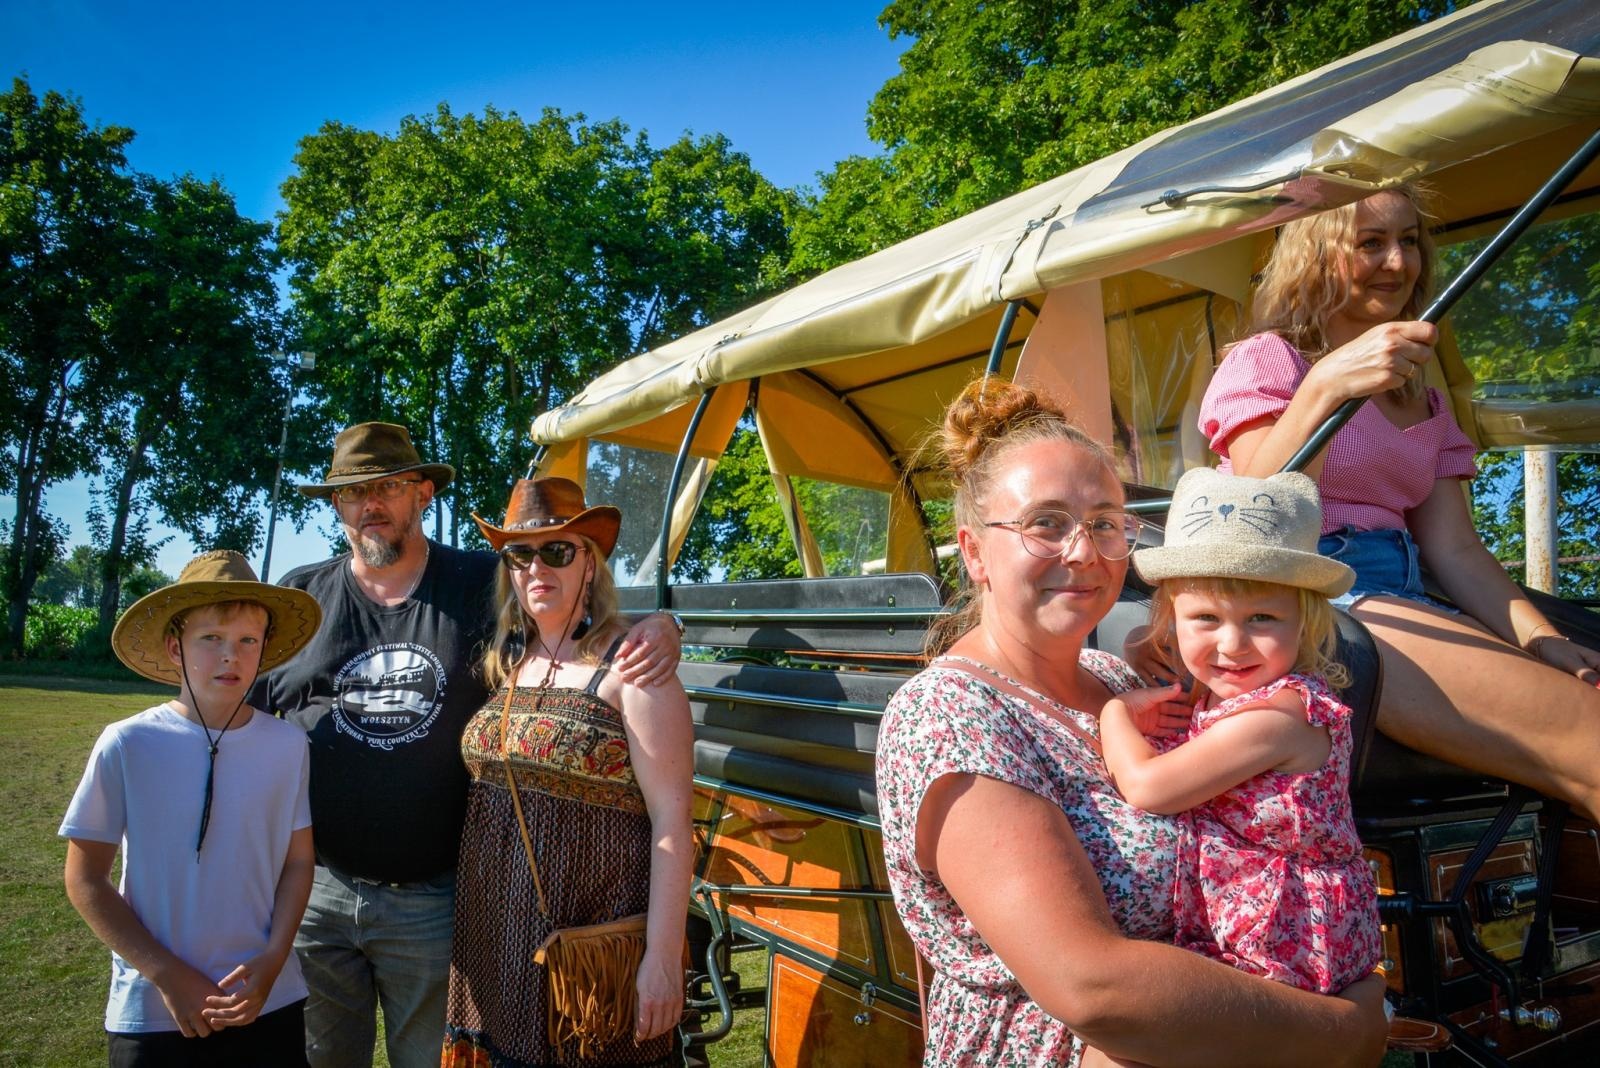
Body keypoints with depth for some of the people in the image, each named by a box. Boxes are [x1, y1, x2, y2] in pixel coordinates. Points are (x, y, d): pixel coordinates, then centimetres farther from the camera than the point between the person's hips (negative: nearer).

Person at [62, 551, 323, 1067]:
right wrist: (168, 974, -10)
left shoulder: (287, 745, -5)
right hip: (152, 1013, -1)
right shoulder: (127, 745, -10)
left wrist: (272, 962, -10)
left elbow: (298, 861, 2)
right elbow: (85, 879, -4)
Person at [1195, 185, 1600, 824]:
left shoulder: (1423, 404, 26)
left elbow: (1453, 548, 15)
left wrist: (1548, 643, -3)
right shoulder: (1266, 359, 5)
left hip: (1405, 603, 7)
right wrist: (1325, 386, -23)